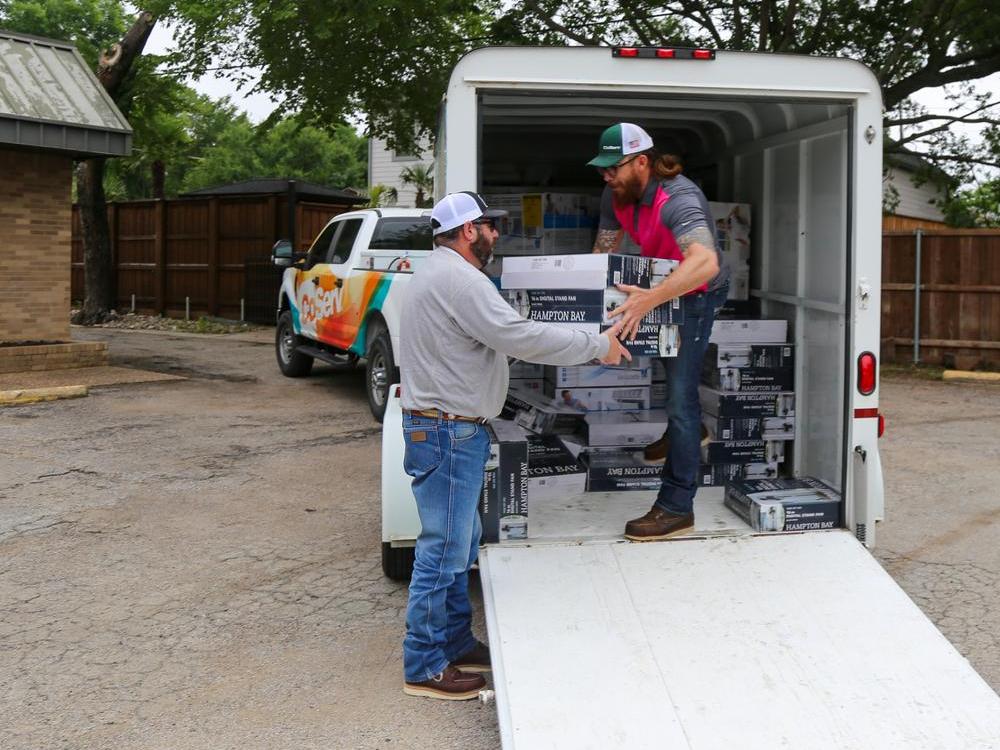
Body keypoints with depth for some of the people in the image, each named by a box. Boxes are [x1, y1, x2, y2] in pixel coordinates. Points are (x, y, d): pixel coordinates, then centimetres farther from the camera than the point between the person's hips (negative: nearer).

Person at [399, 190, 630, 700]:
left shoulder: (437, 273, 18)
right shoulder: (458, 278, -18)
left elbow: (499, 337, 18)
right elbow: (520, 337, -24)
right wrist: (598, 345, -15)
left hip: (443, 428, 11)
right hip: (449, 432, -11)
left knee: (460, 543, 18)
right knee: (444, 549, -4)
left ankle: (455, 643, 30)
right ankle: (423, 667, 6)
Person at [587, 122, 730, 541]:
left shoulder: (677, 200, -38)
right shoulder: (616, 195, -13)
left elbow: (705, 263, -55)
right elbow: (602, 253, -1)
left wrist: (649, 300, -63)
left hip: (697, 294, -9)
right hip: (664, 287, 9)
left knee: (680, 392, -14)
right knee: (672, 366, 30)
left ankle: (676, 507, -11)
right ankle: (688, 433, 58)